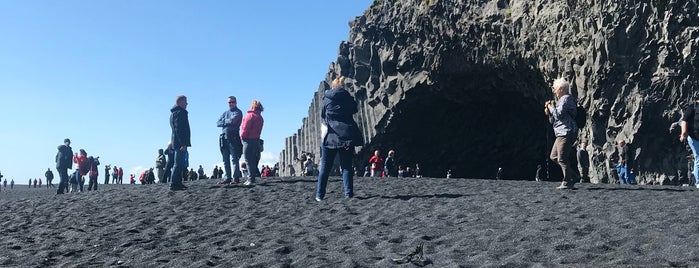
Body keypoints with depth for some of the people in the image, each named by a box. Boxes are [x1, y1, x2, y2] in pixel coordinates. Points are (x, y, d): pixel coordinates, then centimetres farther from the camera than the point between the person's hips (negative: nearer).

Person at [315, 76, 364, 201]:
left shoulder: (326, 98, 4)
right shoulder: (348, 97, 2)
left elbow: (322, 115, 13)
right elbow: (354, 110, 17)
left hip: (330, 136, 0)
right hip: (347, 135, 0)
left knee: (325, 167, 6)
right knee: (347, 166, 3)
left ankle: (319, 195, 6)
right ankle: (348, 193, -5)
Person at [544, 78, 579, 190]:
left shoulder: (566, 98, -8)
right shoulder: (561, 100, 22)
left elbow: (558, 115, -21)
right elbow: (553, 120, 25)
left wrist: (551, 107, -5)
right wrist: (549, 113, 7)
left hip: (566, 133, -11)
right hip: (562, 134, 11)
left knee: (562, 159, -10)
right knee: (554, 156, 13)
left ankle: (567, 182, -4)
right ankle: (572, 175, 19)